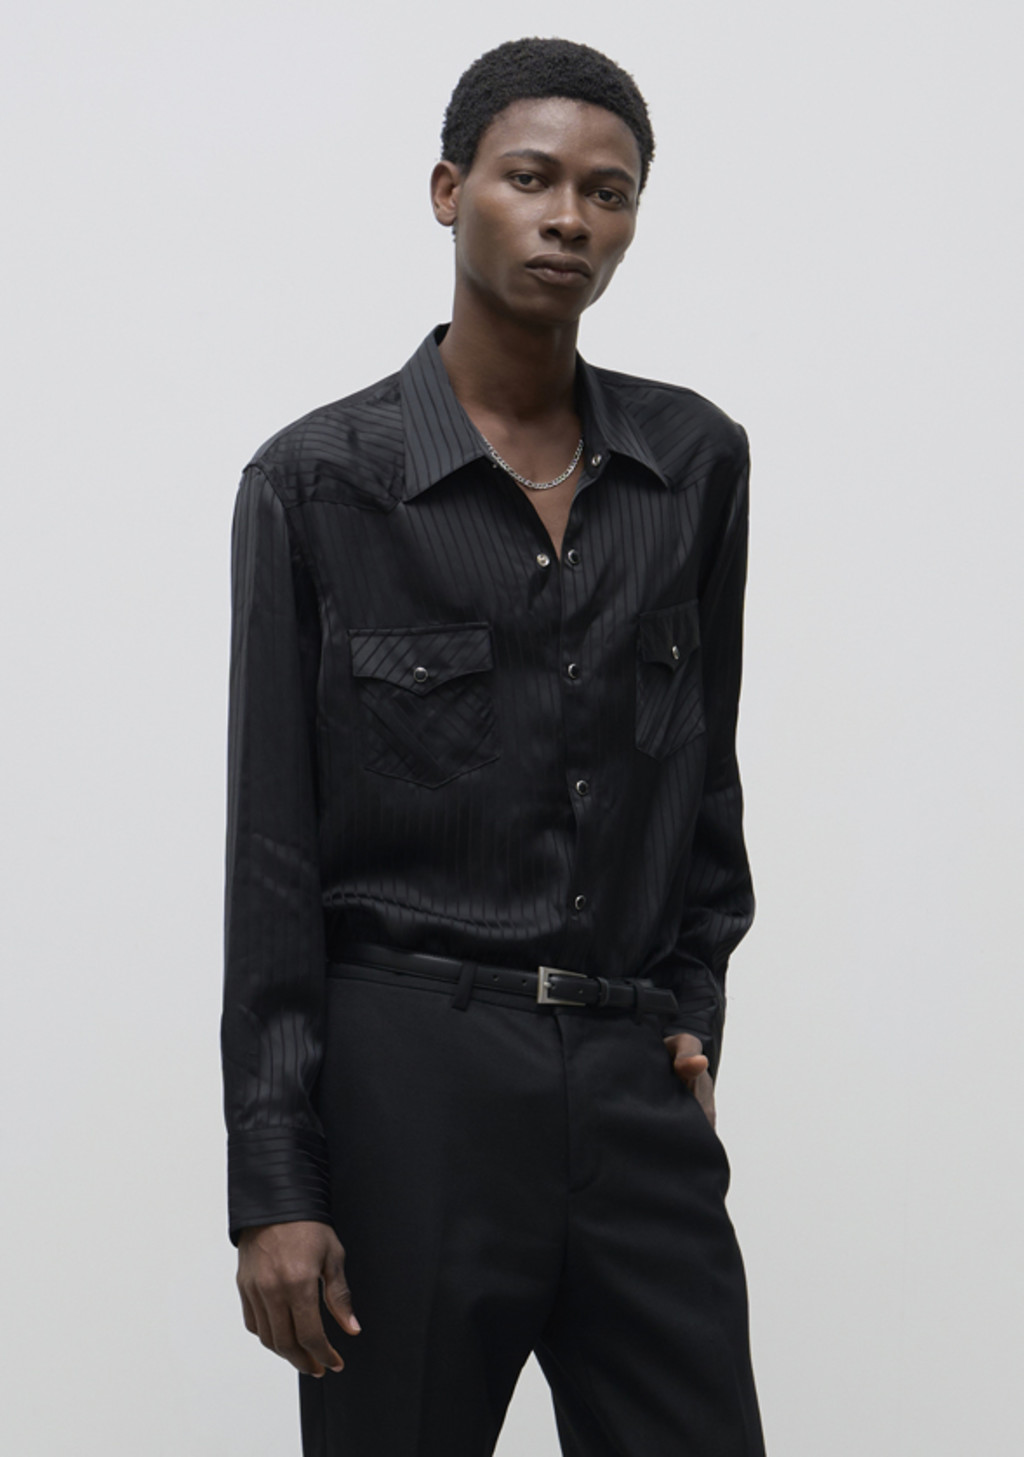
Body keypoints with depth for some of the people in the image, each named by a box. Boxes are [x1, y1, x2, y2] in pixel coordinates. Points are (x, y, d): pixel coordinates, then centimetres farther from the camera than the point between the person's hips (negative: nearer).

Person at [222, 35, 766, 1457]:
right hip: (407, 1076, -3)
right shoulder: (321, 481, -3)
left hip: (635, 1081, 3)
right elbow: (273, 850, -4)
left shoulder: (696, 463, 8)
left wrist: (692, 1007, 10)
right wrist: (272, 1185, -7)